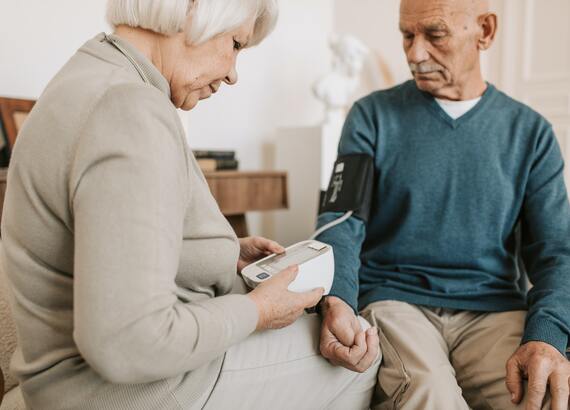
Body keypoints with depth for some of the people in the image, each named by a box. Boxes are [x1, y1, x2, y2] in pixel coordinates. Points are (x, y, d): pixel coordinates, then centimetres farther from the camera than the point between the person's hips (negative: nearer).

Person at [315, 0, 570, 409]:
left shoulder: (531, 132, 7)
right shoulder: (372, 116, 3)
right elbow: (342, 223, -4)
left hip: (495, 309, 2)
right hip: (394, 298, -1)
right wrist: (337, 300, -25)